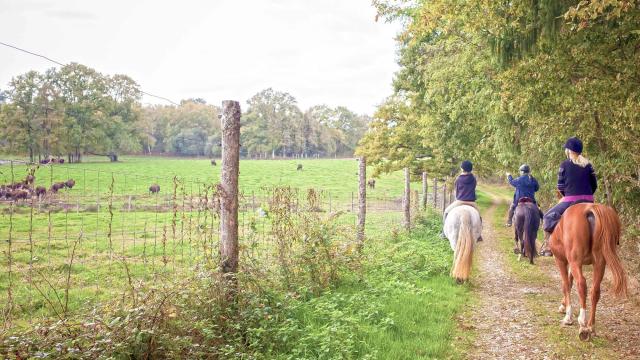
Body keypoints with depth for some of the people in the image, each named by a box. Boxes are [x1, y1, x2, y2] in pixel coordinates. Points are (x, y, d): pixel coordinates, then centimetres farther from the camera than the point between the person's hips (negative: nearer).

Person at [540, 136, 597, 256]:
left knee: (548, 217, 11)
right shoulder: (588, 164, 8)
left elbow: (560, 186, 0)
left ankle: (547, 246, 3)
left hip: (570, 200, -4)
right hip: (588, 201, 4)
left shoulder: (565, 164, -2)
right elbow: (594, 185, 8)